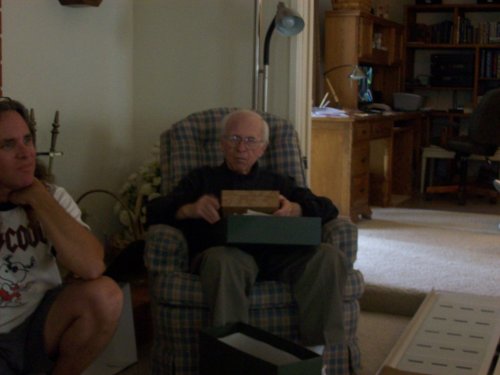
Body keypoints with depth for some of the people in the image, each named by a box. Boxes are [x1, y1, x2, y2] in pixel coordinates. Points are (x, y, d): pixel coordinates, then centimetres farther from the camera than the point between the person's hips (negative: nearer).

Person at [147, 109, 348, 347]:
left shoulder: (278, 182, 32)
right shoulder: (202, 179, 28)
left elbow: (328, 209, 22)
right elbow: (154, 211, 16)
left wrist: (296, 209, -2)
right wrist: (189, 209, -7)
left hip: (275, 254, 3)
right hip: (224, 252, -2)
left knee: (330, 256, -27)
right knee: (223, 261, -39)